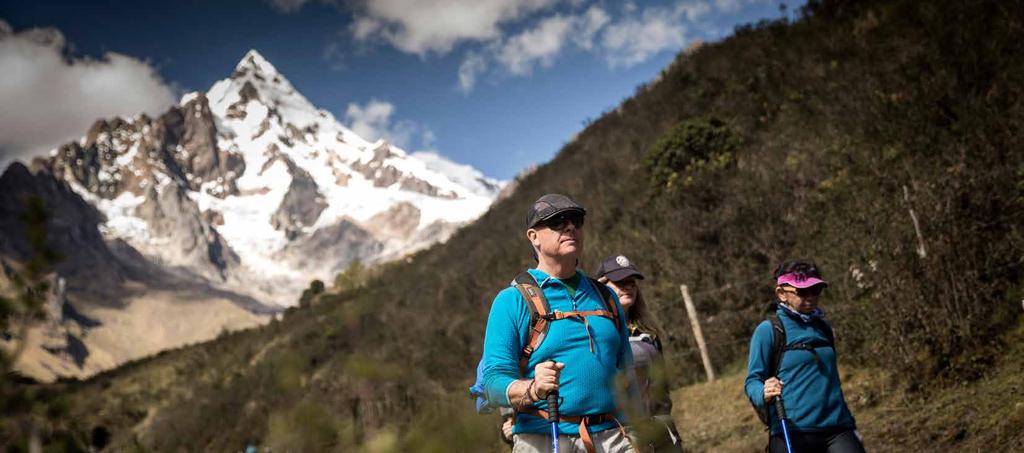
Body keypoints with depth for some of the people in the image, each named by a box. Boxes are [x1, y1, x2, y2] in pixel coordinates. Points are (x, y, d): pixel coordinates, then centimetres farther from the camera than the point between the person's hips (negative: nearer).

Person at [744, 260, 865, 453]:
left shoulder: (824, 327, 14)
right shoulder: (768, 330, -3)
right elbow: (753, 380, -3)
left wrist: (851, 424, 24)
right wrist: (764, 393, -26)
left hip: (837, 430, 4)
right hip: (791, 433, -4)